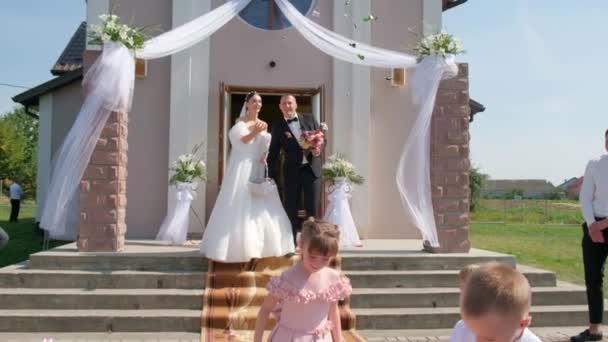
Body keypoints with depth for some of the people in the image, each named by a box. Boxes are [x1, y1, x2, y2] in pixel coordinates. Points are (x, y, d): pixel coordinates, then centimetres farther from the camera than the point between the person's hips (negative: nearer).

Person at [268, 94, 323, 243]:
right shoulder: (278, 126, 4)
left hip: (312, 168, 1)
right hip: (292, 171, 0)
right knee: (290, 208, 2)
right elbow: (273, 153, 3)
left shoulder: (309, 119, 8)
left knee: (312, 207, 2)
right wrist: (272, 176, -3)